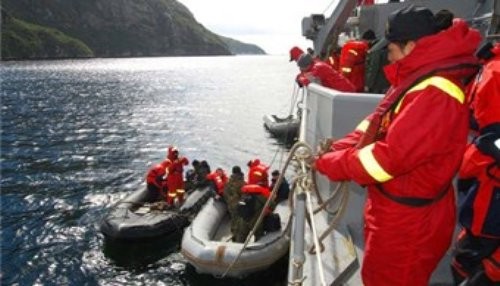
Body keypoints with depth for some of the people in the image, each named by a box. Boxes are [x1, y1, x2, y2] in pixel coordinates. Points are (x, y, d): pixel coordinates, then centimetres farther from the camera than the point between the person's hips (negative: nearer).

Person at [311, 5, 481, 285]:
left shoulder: (435, 94, -28)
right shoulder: (416, 81, 7)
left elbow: (389, 156, -30)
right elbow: (374, 126, 9)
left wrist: (327, 164, -18)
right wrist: (333, 151, -5)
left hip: (408, 223, -9)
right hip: (393, 211, 9)